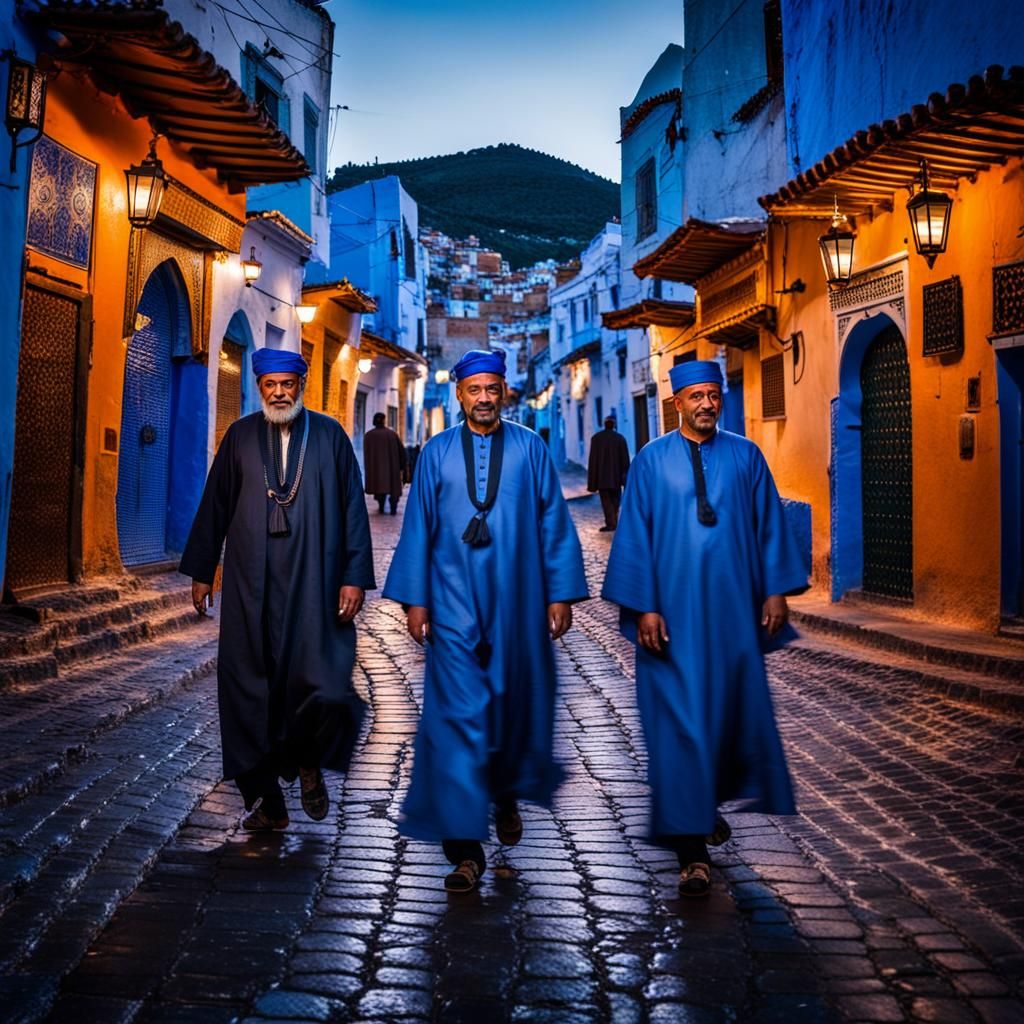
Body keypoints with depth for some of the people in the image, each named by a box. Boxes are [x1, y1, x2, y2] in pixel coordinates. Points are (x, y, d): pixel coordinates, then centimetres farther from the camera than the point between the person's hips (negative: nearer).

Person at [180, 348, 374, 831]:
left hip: (313, 583, -2)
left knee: (321, 687, -12)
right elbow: (214, 505, 10)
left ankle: (308, 762, 19)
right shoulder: (240, 436, 7)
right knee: (251, 691, 3)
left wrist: (355, 576, -5)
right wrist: (200, 572, 9)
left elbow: (353, 508, 1)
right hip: (250, 584, 2)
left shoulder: (329, 435, 3)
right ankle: (267, 800, 17)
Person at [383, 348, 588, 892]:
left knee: (517, 704, 12)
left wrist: (561, 593, -2)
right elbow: (417, 528, 4)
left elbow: (554, 522, 3)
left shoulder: (530, 449, 2)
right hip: (455, 603, -1)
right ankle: (464, 845, -2)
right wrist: (414, 598, -1)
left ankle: (507, 794, 41)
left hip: (517, 602, 1)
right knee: (457, 714, -6)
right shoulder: (436, 453, 3)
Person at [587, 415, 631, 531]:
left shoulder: (596, 438, -4)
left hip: (601, 476, -1)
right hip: (616, 475, 1)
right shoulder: (620, 438, -2)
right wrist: (626, 478, 3)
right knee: (615, 499, 16)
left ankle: (611, 523, -12)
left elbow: (592, 459, -5)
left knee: (606, 500, 0)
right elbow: (625, 459, -2)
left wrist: (592, 480, -1)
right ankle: (613, 522, 16)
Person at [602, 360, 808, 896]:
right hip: (674, 610, -3)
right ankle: (691, 846, -1)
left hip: (733, 610, 3)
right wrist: (643, 606, -8)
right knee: (679, 721, -5)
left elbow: (769, 525, 8)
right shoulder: (652, 460, 0)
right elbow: (633, 535, -2)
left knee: (732, 708, 12)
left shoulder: (745, 456, 6)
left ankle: (711, 801, 38)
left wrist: (776, 590, 2)